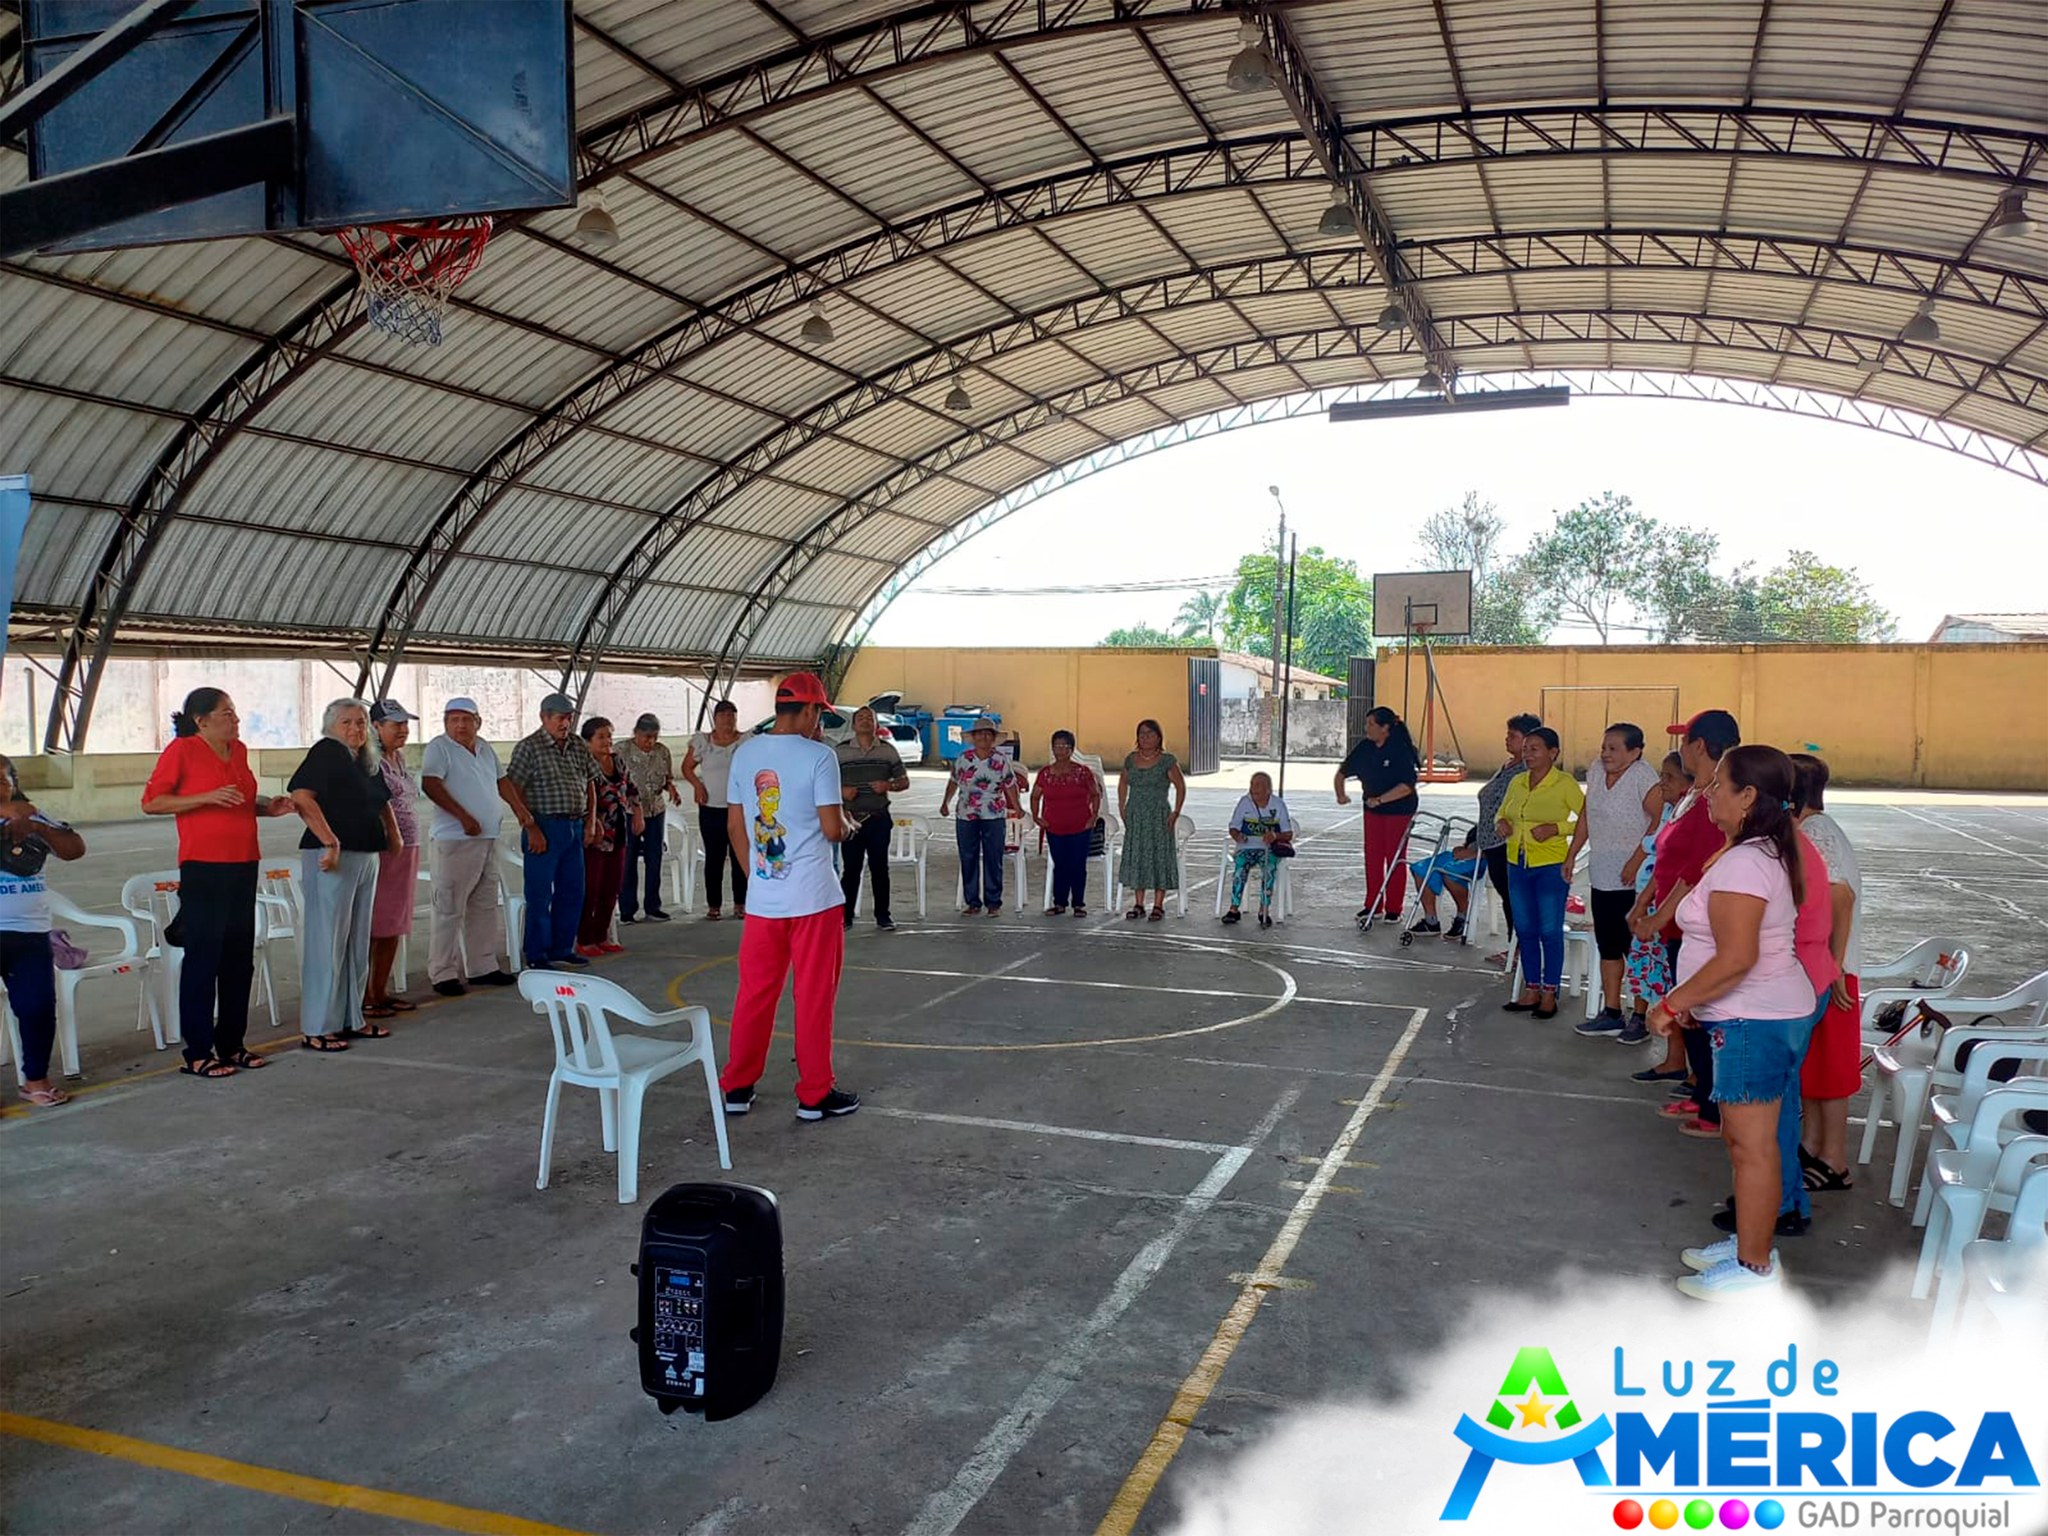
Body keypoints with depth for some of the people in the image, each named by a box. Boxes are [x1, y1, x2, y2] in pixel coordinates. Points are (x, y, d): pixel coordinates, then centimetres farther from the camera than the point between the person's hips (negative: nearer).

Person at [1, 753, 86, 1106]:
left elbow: (75, 849, 4)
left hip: (31, 933, 3)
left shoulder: (33, 817, 10)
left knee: (39, 1006, 4)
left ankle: (35, 1079, 20)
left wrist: (38, 827, -12)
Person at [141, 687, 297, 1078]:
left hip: (243, 866, 7)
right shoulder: (181, 750, -6)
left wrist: (268, 807, 8)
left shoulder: (238, 751, 13)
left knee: (239, 958, 11)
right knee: (202, 958, -3)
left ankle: (231, 1045, 21)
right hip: (203, 867, -7)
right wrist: (207, 797, -19)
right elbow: (151, 802, -9)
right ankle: (197, 1054, 5)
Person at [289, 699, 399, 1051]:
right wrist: (330, 841, -26)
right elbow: (301, 796, -22)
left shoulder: (369, 761, 15)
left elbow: (381, 803, 30)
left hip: (365, 857, 9)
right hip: (331, 857, -9)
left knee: (357, 941, 13)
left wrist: (393, 835, 18)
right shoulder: (327, 752, -10)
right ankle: (316, 1029, 2)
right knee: (327, 940, -4)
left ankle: (351, 1019, 23)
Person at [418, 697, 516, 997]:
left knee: (485, 907, 14)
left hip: (488, 839, 8)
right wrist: (464, 817, -24)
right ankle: (444, 974, 0)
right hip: (454, 841, -8)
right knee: (450, 910, -5)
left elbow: (501, 781, 26)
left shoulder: (485, 749, 14)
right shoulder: (439, 748, -8)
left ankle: (484, 967, 22)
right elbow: (430, 785, -20)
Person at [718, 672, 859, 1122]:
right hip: (813, 898, -5)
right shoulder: (819, 756, -12)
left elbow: (734, 826, 10)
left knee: (755, 993, 14)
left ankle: (736, 1087, 21)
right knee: (815, 997, 5)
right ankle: (815, 1094, 12)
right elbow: (832, 829, -15)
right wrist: (845, 824, 8)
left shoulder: (745, 753, 5)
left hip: (762, 898, 5)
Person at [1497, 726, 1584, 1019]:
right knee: (1525, 931, 12)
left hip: (1551, 866, -6)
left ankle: (1549, 995, 11)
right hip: (1517, 864, 6)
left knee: (1550, 931, 0)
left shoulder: (1565, 784, -8)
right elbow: (1503, 810, 24)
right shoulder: (1517, 782, 9)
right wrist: (1501, 822, 3)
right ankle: (1531, 991, 22)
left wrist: (1556, 828, -21)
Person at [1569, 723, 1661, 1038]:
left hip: (1633, 882, -8)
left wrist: (1638, 859, -24)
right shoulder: (1596, 772, 8)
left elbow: (1660, 820, -20)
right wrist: (1572, 855, 18)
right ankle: (1610, 1013, 21)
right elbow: (1587, 817, 19)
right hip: (1602, 878, 8)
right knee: (1607, 947, 13)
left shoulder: (1643, 777, -14)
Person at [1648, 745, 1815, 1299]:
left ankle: (1756, 1268, 7)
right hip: (1761, 1015, 11)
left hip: (1753, 1022, -11)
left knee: (1753, 1145, -2)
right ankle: (1749, 1240, 31)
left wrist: (1672, 1004, -18)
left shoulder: (1741, 864, -21)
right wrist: (1688, 1001, 18)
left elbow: (1735, 960, -27)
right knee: (1743, 1138, 19)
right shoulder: (1766, 853, 12)